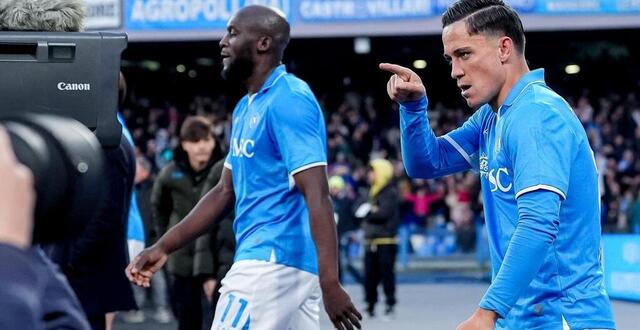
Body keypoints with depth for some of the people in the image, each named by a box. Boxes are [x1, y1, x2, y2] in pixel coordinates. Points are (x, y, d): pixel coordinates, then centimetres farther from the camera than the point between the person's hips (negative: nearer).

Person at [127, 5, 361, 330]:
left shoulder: (289, 101, -14)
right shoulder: (245, 108, 17)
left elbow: (317, 197, -21)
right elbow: (225, 193, 22)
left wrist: (330, 284, -28)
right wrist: (164, 247, 18)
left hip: (273, 261, -9)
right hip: (263, 258, 9)